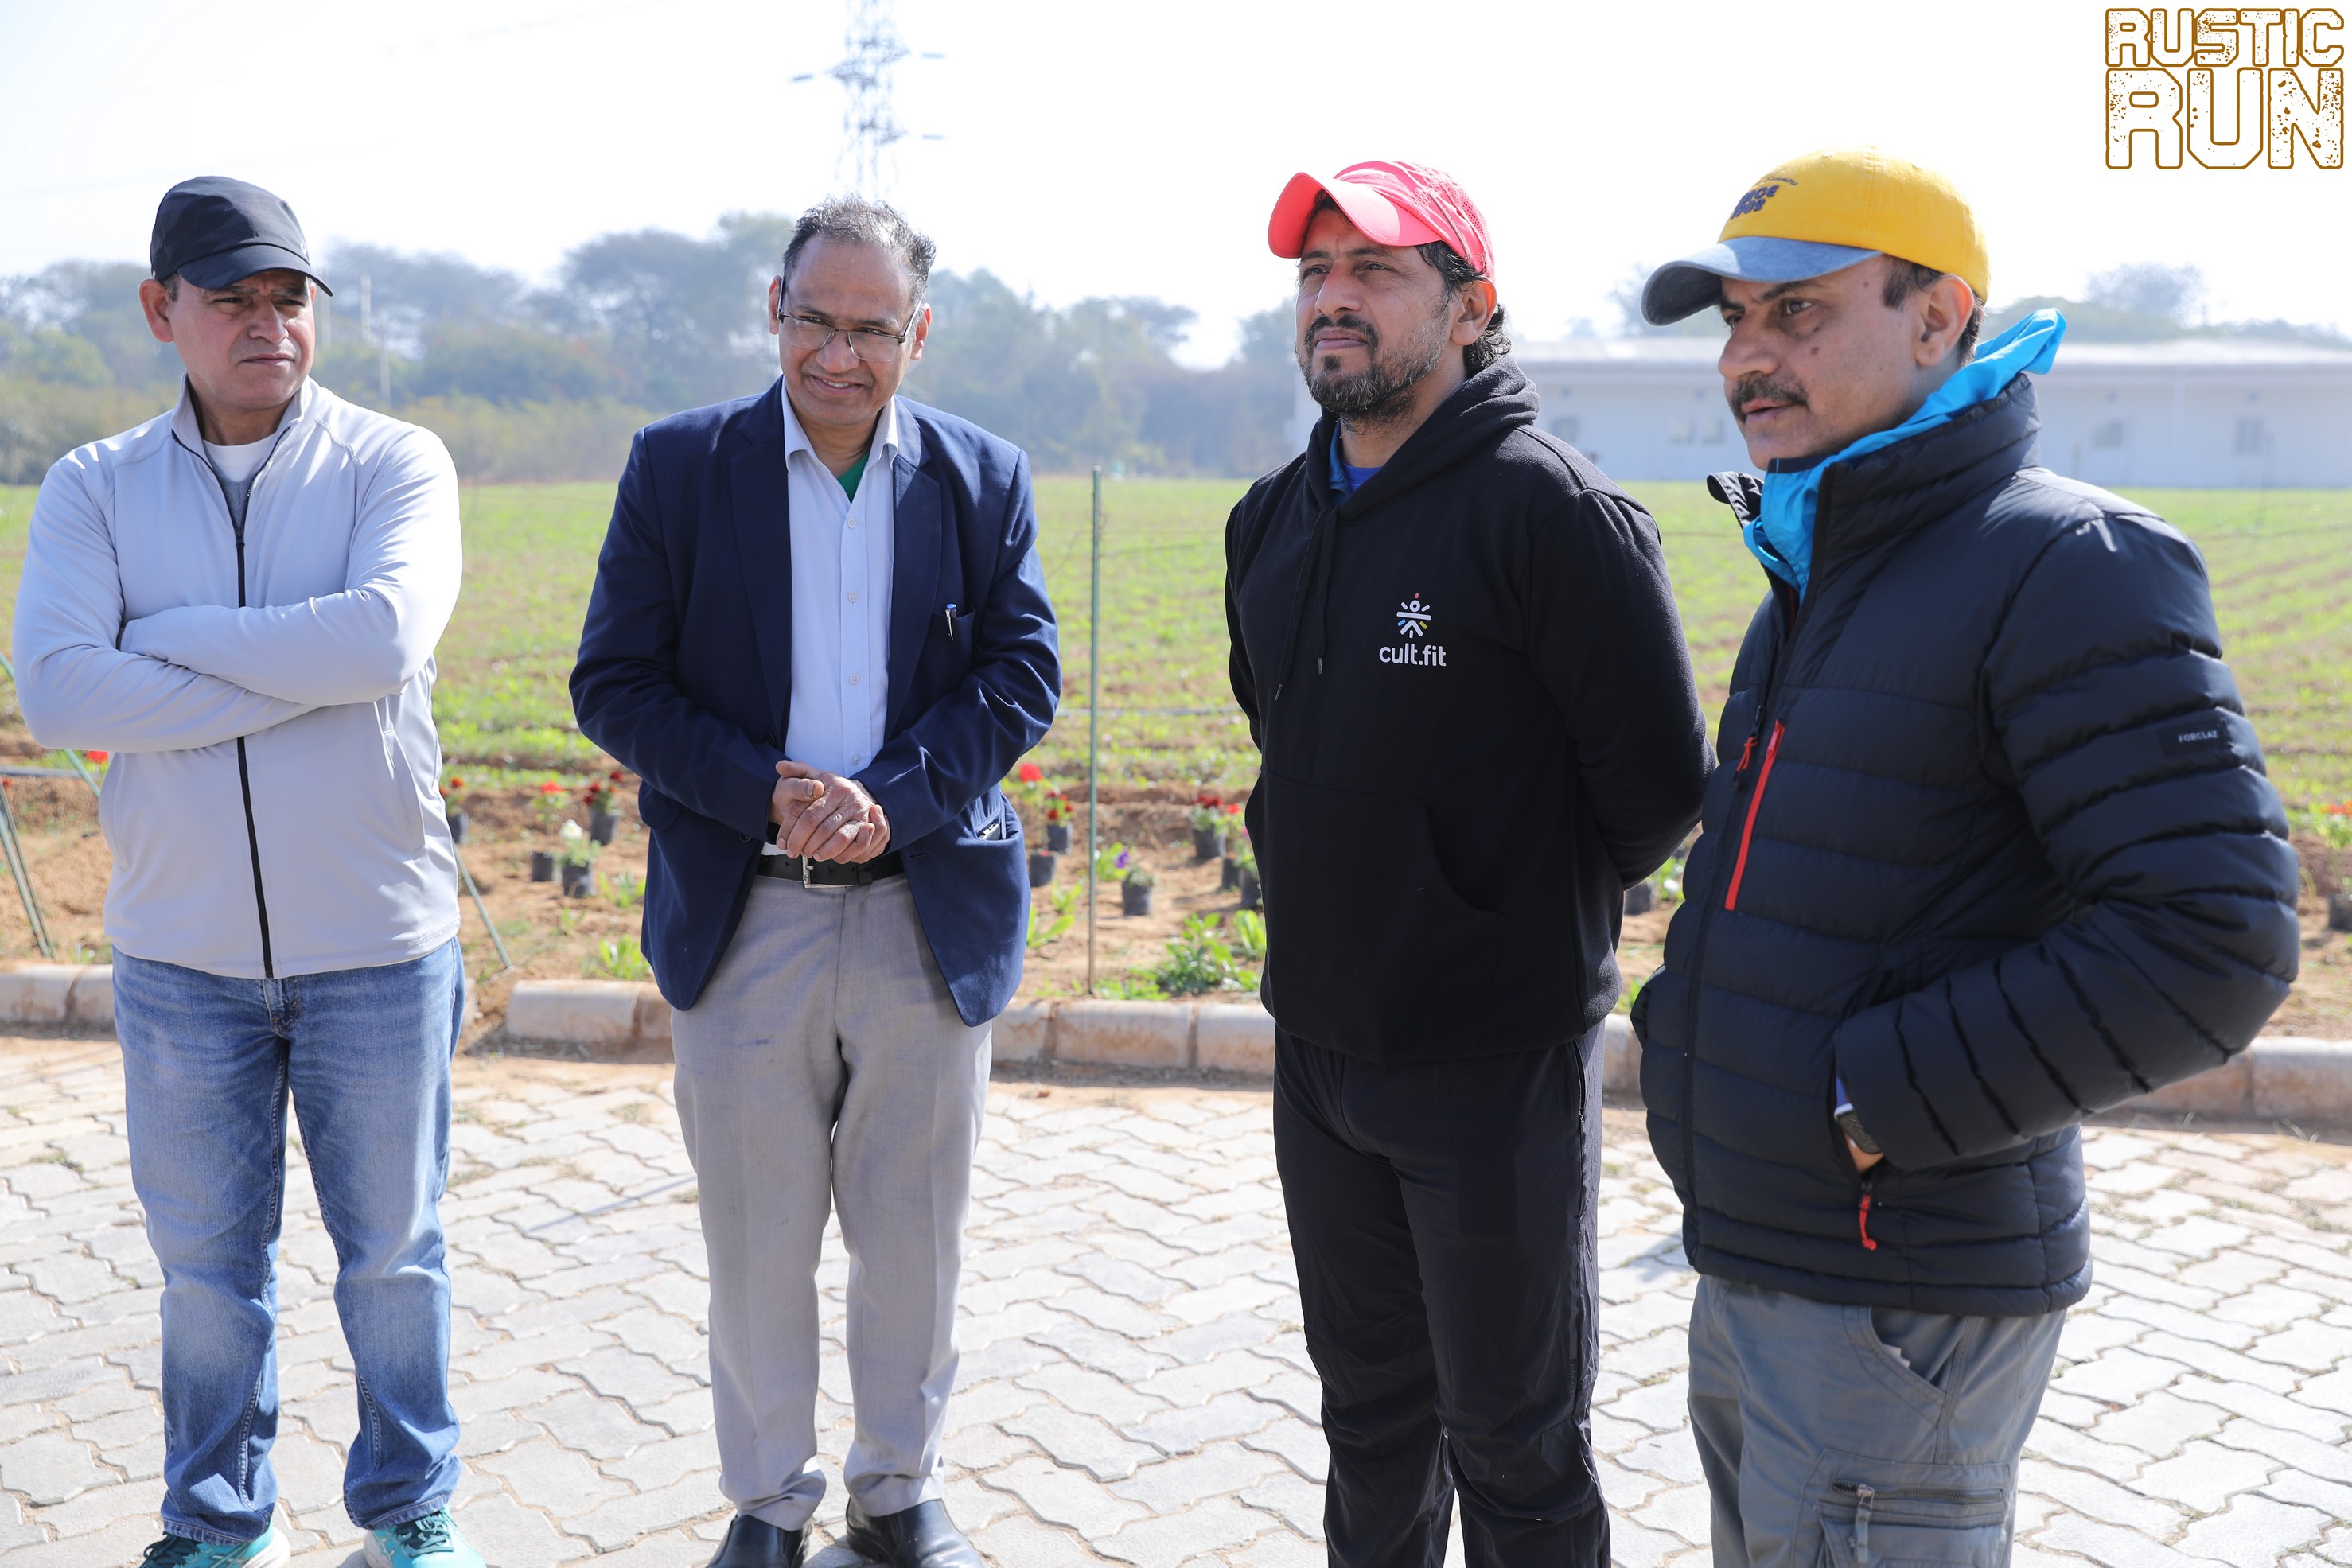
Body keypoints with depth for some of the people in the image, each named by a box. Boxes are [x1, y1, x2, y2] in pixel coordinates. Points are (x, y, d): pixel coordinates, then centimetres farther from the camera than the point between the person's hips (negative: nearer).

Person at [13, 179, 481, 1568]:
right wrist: (301, 677, -17)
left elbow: (387, 633, -22)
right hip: (180, 949, 2)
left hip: (377, 943, -1)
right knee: (207, 1263, 14)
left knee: (392, 1249, 12)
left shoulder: (396, 463, -3)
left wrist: (168, 637, -13)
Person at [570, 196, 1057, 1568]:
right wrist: (766, 796, -15)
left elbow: (1024, 675, 0)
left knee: (916, 1235, 12)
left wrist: (893, 801, -15)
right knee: (756, 1236, 11)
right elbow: (616, 682, -2)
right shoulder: (679, 466, 1)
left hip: (931, 909, 1)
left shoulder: (986, 478, 4)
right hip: (744, 915, 0)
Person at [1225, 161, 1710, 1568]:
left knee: (1515, 1450, 10)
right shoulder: (1274, 519, 7)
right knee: (1370, 1406, 23)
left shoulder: (1551, 511, -16)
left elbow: (1660, 781, -15)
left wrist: (1540, 903, -1)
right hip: (1319, 1044, 7)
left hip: (1498, 1065, -6)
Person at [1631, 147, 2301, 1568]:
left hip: (1903, 1306, -9)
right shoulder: (1814, 583, 13)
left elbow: (2212, 939, -23)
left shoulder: (2068, 567, -16)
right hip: (1750, 1264, 9)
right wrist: (1687, 1017, 9)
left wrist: (1873, 1097, -22)